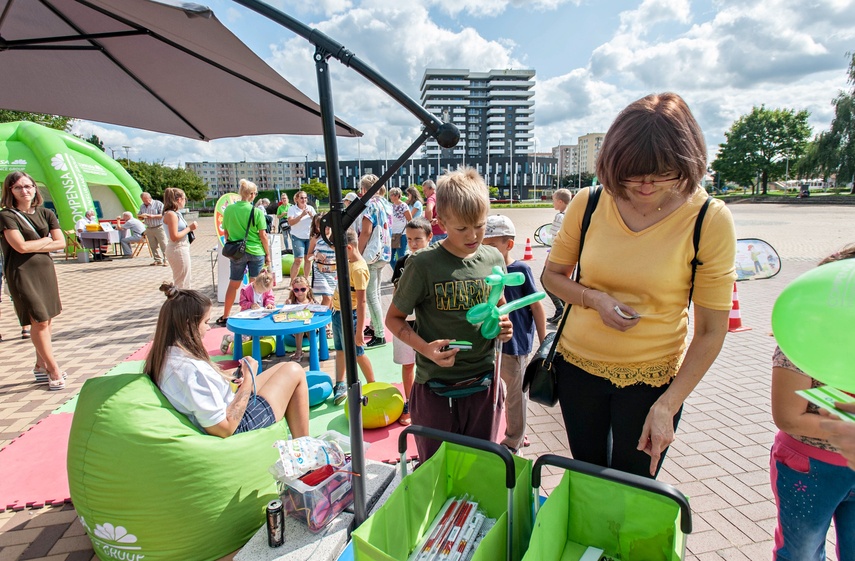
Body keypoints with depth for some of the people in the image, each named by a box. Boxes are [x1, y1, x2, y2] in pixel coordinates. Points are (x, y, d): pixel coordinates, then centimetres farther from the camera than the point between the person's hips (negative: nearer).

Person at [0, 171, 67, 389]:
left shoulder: (45, 214, 9)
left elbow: (61, 242, 1)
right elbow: (21, 246, -15)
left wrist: (35, 246, -10)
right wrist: (46, 240, -2)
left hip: (45, 270, 5)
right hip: (22, 274, -5)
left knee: (47, 320, 9)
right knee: (39, 321, -5)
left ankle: (41, 365, 24)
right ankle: (54, 370, 2)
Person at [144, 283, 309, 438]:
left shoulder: (164, 355, -3)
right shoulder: (190, 369, -32)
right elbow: (224, 429, -28)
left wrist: (227, 377, -3)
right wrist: (248, 377, -21)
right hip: (239, 426, -9)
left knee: (283, 367, 18)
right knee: (294, 372, -1)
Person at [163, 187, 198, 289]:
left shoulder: (175, 213, 12)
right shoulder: (171, 214, -16)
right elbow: (174, 237, -21)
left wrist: (189, 227, 7)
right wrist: (189, 228, -14)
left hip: (182, 248, 10)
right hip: (178, 250, -10)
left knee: (179, 282, 19)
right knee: (182, 284, -3)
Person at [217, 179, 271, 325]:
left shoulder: (229, 209, 0)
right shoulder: (257, 212, -11)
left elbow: (226, 232, 7)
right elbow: (263, 235, -9)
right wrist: (268, 255, 0)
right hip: (256, 252, -3)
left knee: (233, 285, 15)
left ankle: (225, 317, 24)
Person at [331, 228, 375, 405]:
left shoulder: (358, 269, -26)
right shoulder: (349, 262, 2)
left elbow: (361, 302, -28)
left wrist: (359, 331, -28)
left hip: (349, 316, -9)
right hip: (338, 313, 9)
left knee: (357, 353, 5)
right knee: (340, 350, 19)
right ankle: (340, 385, 35)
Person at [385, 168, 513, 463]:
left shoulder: (493, 259, 0)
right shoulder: (423, 264, -13)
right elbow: (394, 318, -4)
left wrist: (503, 326, -7)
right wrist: (426, 348, -20)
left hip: (484, 385, 4)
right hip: (436, 390, -3)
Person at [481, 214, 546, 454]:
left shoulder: (521, 269, -14)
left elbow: (537, 308, -10)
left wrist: (544, 344, -9)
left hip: (515, 344, -6)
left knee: (515, 393, 11)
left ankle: (514, 440, 31)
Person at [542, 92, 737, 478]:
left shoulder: (711, 221, -14)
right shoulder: (588, 204, -9)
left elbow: (711, 332, -12)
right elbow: (552, 277, 3)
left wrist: (667, 406, -16)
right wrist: (594, 298, -16)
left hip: (651, 378, -2)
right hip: (578, 364, 3)